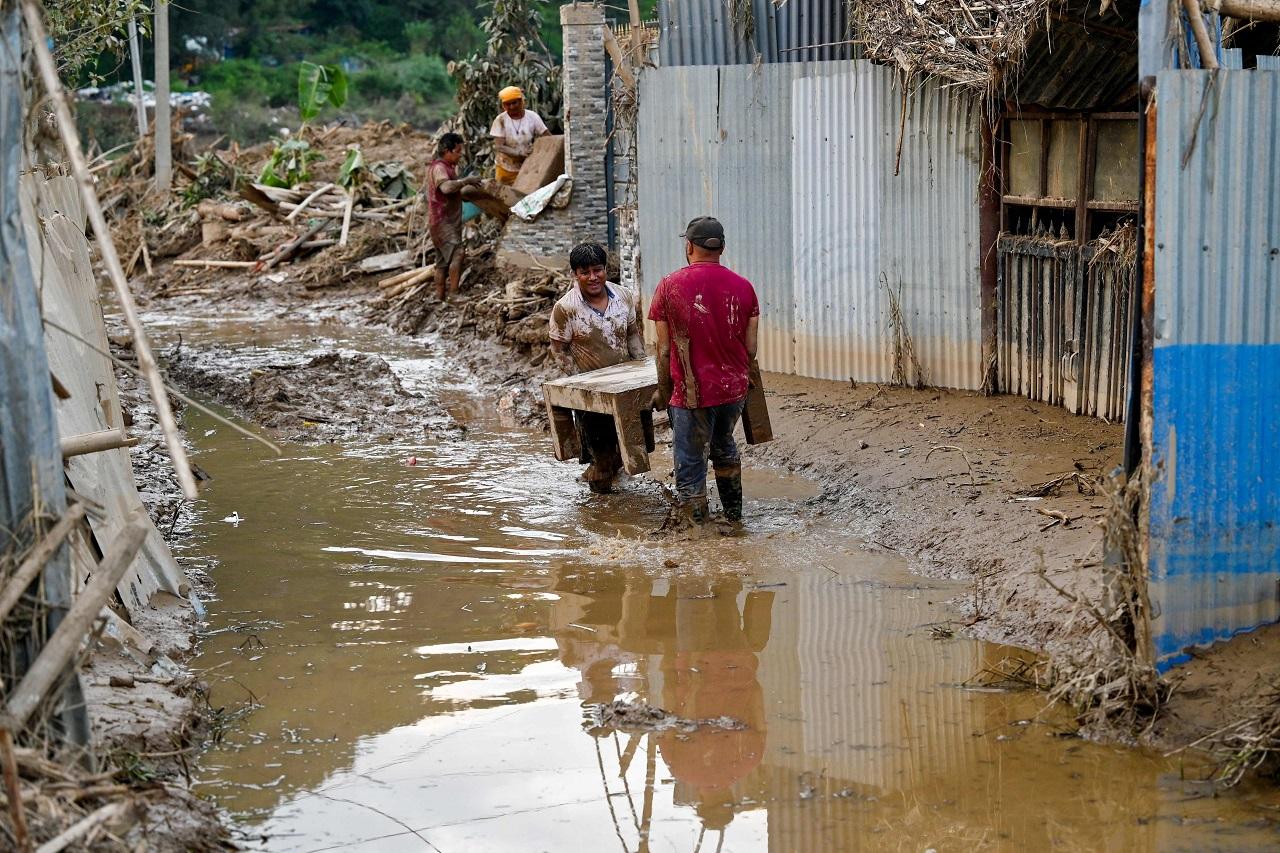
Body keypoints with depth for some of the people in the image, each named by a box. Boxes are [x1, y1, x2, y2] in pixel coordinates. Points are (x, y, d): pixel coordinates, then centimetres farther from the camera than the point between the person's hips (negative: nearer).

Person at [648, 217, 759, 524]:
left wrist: (663, 391, 6)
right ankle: (734, 514, 38)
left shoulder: (669, 286, -10)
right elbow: (750, 347, 2)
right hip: (734, 387, 5)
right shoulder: (743, 287, -2)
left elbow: (664, 350, -7)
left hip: (692, 392, -5)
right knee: (724, 446, 28)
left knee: (690, 466, 5)